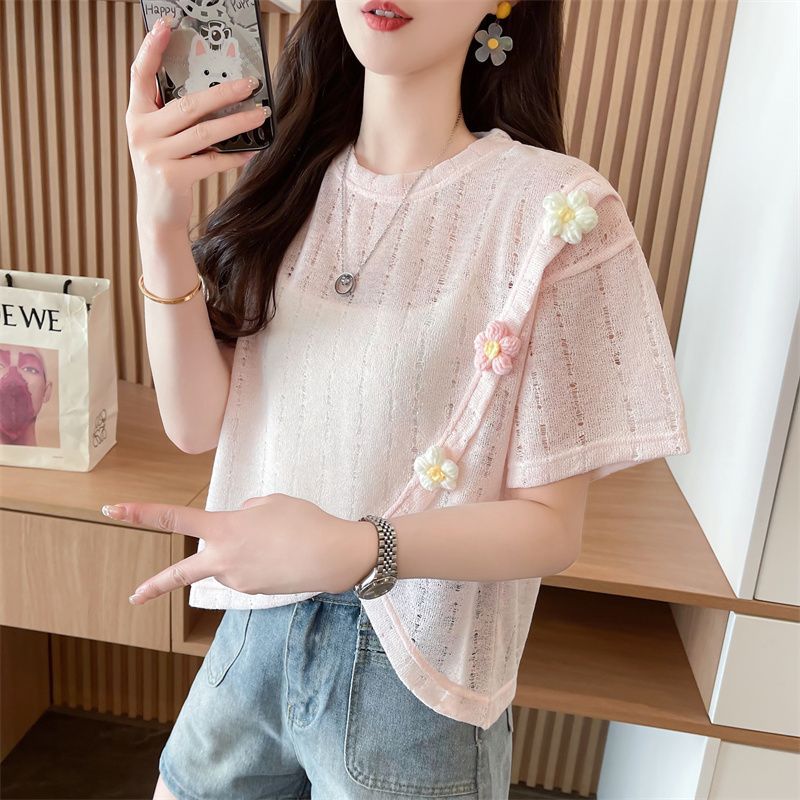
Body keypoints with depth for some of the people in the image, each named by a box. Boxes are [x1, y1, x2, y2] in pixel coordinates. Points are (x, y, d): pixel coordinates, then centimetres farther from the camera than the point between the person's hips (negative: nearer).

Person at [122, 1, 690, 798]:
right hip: (254, 631, 5)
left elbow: (549, 525, -13)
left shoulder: (554, 209, -16)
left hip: (411, 678, -4)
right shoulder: (288, 180, -1)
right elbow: (196, 423, -5)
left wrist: (357, 551, -30)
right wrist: (160, 222, -19)